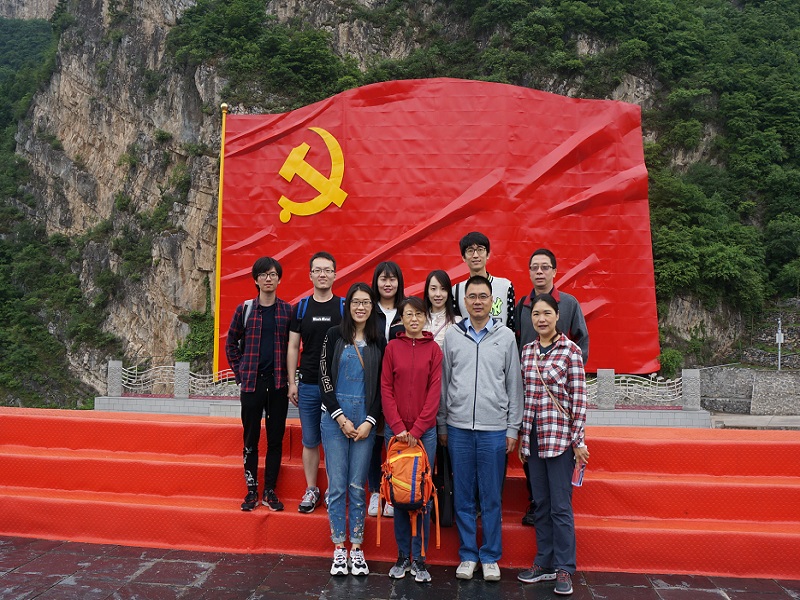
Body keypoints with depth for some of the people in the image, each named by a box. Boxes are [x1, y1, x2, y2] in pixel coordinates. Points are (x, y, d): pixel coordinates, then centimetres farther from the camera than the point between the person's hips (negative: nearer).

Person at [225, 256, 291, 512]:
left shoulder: (287, 311, 4)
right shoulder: (244, 310, 3)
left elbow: (293, 346, 10)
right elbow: (231, 343, 12)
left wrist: (288, 376, 3)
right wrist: (239, 373, 4)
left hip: (278, 383, 0)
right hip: (251, 383, 0)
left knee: (275, 439, 6)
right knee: (251, 439, 7)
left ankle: (270, 491, 17)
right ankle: (252, 491, 18)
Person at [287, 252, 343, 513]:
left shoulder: (344, 307, 0)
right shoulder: (301, 308, 5)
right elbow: (293, 347, 8)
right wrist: (292, 382, 2)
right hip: (308, 385, 2)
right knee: (310, 441, 9)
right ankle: (311, 490, 22)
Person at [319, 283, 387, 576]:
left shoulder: (379, 342, 5)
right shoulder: (334, 335, 2)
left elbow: (381, 386, 5)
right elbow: (324, 378, -1)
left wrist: (369, 421, -5)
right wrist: (342, 418, -7)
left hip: (365, 420, 1)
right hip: (334, 417, -1)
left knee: (358, 486, 6)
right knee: (337, 485, 3)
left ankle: (356, 548, 17)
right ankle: (339, 549, 15)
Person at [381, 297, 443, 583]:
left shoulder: (433, 349, 1)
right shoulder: (392, 347, 3)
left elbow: (435, 391, -3)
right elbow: (386, 389, 0)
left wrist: (417, 429, -10)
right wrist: (399, 427, -9)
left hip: (425, 430, 0)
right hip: (395, 430, 1)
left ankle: (419, 557, 16)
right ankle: (402, 555, 19)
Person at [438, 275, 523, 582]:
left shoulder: (506, 336, 2)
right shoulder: (452, 335, 4)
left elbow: (514, 385, 4)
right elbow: (443, 382, 7)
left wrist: (513, 429, 2)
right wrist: (441, 425, 6)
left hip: (494, 429, -1)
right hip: (458, 428, 1)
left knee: (491, 497, 7)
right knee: (463, 496, 9)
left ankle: (491, 557, 21)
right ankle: (467, 554, 23)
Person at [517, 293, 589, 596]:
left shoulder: (570, 350, -6)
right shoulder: (527, 351, 8)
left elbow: (579, 398, -7)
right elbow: (524, 395, 11)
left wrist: (578, 440, -9)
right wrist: (522, 437, 11)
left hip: (560, 436, -5)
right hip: (533, 435, 5)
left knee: (560, 505, 2)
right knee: (540, 503, 13)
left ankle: (564, 569, 15)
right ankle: (544, 563, 25)